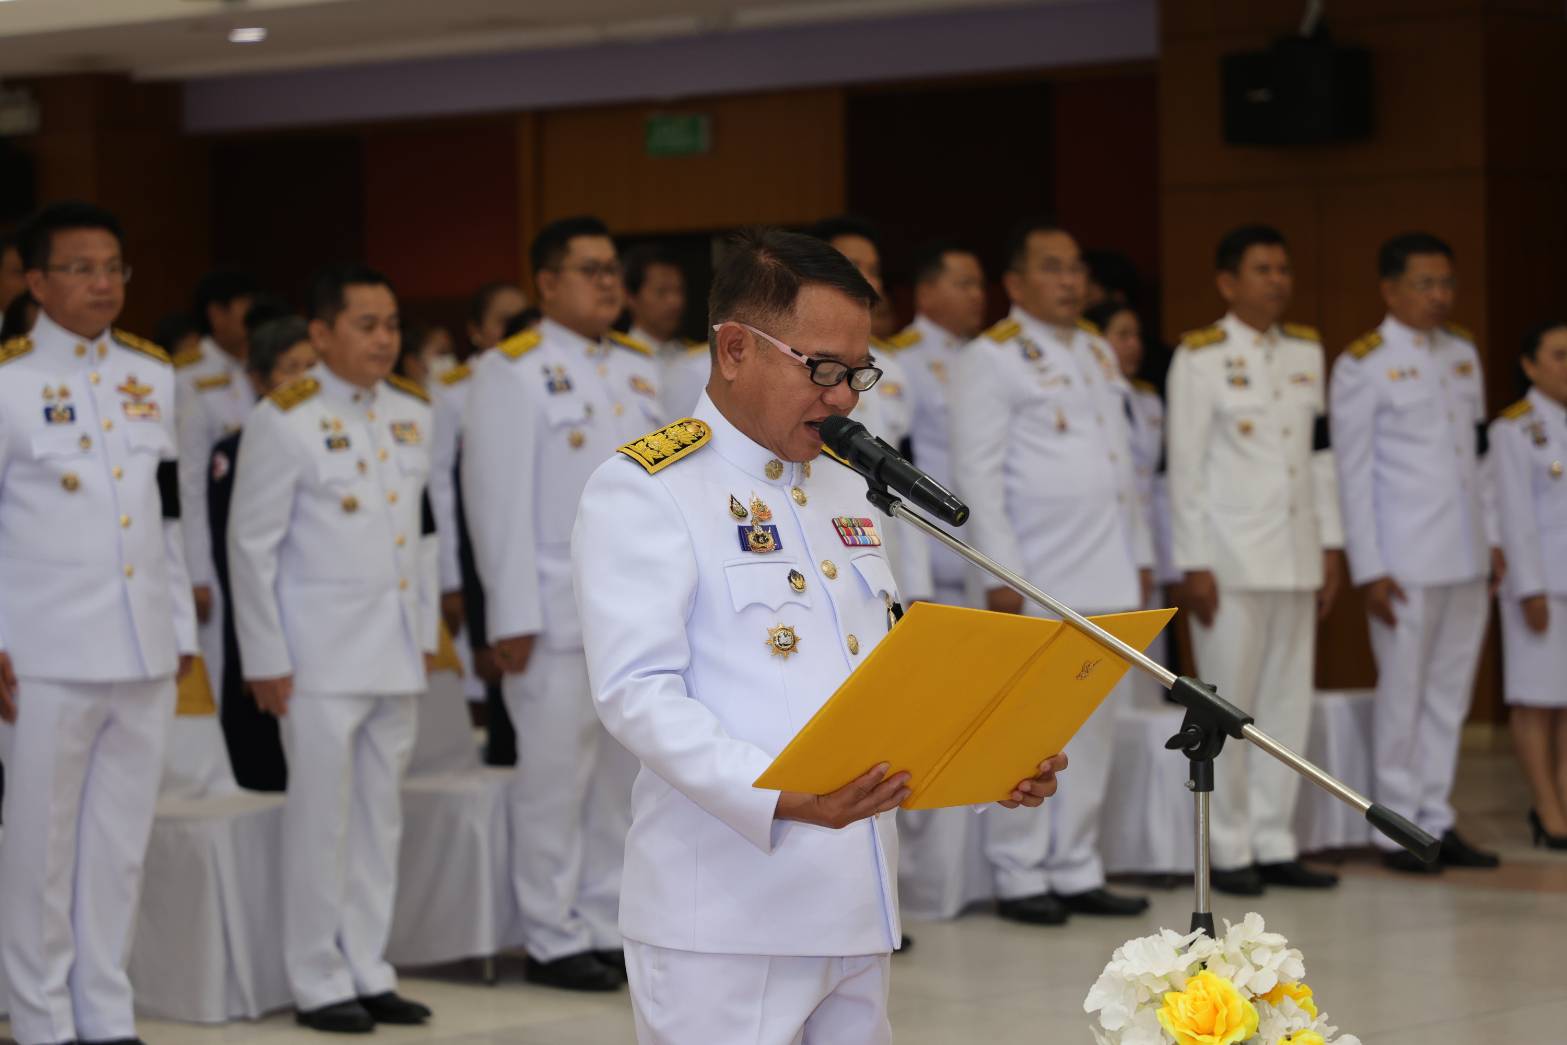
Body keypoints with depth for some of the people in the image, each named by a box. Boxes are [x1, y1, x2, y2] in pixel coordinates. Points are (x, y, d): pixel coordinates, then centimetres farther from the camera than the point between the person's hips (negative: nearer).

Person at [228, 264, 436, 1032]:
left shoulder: (412, 414, 9)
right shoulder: (284, 421, -9)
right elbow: (252, 545, -7)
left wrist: (426, 628, 14)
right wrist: (266, 658, -9)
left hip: (396, 650, 6)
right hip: (321, 651, -6)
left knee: (382, 817, 10)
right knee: (321, 818, -2)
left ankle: (368, 972, 19)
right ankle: (319, 985, 7)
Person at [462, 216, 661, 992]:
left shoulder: (639, 368, 15)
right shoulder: (513, 372, -5)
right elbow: (499, 499, -10)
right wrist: (514, 616, -14)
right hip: (560, 613, -6)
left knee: (625, 775, 10)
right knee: (556, 780, -2)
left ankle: (611, 928, 18)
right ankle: (554, 941, 5)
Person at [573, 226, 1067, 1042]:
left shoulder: (843, 488, 19)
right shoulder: (642, 491, -6)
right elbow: (638, 691, -17)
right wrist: (782, 797, -29)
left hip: (855, 907, 7)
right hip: (726, 921, -7)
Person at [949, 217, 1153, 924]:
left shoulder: (1099, 355, 17)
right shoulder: (993, 358, -6)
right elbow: (977, 476, -11)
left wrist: (1140, 554, 16)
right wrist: (1002, 574, -16)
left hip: (1107, 576, 7)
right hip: (1037, 578, -7)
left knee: (1094, 731, 8)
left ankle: (1076, 871, 15)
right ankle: (1020, 877, 2)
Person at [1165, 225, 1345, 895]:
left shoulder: (1307, 351, 12)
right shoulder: (1200, 357, -5)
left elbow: (1321, 455, 16)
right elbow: (1184, 467, -7)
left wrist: (1331, 544, 12)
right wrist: (1194, 564, -11)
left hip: (1296, 557, 6)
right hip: (1230, 558, -6)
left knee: (1289, 704, 8)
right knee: (1229, 709, -2)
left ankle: (1275, 845, 15)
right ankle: (1230, 852, 5)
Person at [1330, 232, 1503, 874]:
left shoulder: (1463, 353, 12)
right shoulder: (1362, 366, -6)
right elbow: (1353, 473, -7)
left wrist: (1491, 536, 13)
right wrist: (1369, 569, -10)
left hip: (1466, 556, 6)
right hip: (1406, 560, -6)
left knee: (1450, 693, 8)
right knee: (1403, 693, -2)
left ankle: (1436, 821, 16)